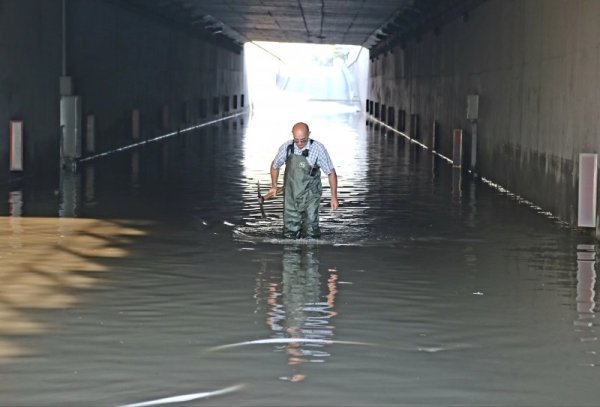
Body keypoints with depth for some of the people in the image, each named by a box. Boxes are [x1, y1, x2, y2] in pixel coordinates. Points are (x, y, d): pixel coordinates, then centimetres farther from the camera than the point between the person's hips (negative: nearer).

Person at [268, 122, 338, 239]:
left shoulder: (318, 149, -15)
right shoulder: (286, 148, -6)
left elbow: (331, 172, -7)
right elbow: (275, 165, 15)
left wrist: (334, 197, -7)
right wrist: (274, 186, 25)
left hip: (310, 197, -3)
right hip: (290, 197, 3)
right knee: (290, 235, 8)